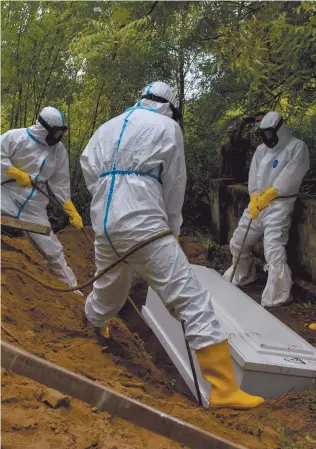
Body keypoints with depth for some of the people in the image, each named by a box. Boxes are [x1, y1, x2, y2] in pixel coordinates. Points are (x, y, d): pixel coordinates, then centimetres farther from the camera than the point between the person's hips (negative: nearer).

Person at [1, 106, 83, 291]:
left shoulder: (59, 150, 2)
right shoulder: (16, 137, -10)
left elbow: (61, 183, 7)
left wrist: (72, 210, 2)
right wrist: (17, 173, -19)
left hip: (34, 206, 3)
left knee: (53, 250, 7)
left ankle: (72, 289, 20)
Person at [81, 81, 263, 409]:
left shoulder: (109, 126, 21)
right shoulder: (167, 126, 6)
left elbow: (88, 166, 15)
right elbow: (174, 185, 8)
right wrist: (172, 228, 20)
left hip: (104, 223, 7)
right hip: (143, 225, -6)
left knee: (107, 293, 30)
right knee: (193, 301, -6)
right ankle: (224, 389, -8)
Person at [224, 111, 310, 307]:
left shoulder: (297, 147, -3)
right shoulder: (261, 149, 16)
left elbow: (289, 177, -13)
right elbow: (253, 176, 9)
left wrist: (267, 196, -15)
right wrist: (254, 198, -7)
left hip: (279, 205, -7)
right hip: (257, 203, 7)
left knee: (274, 250, -20)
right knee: (238, 242, 14)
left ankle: (277, 297, -13)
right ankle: (242, 275, 39)